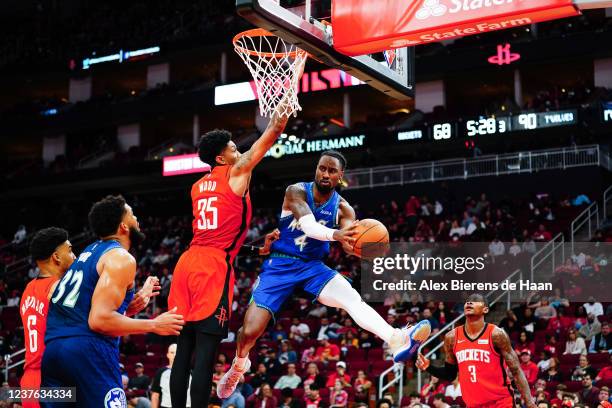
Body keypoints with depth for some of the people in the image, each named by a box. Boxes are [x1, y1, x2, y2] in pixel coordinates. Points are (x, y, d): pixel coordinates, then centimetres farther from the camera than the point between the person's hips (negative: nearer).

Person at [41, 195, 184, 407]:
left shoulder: (90, 252, 23)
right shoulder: (121, 258, -5)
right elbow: (99, 320, -16)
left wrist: (132, 304, 24)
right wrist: (154, 325, -6)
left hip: (52, 349, 9)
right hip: (88, 350, -9)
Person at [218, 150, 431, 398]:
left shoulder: (343, 208, -3)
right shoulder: (296, 192, -12)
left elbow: (350, 244, -20)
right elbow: (308, 225, -32)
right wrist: (334, 234, -53)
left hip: (313, 266, 2)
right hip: (280, 264, -1)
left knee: (351, 297, -28)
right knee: (250, 331, -8)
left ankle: (397, 341, -49)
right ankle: (239, 365, 27)